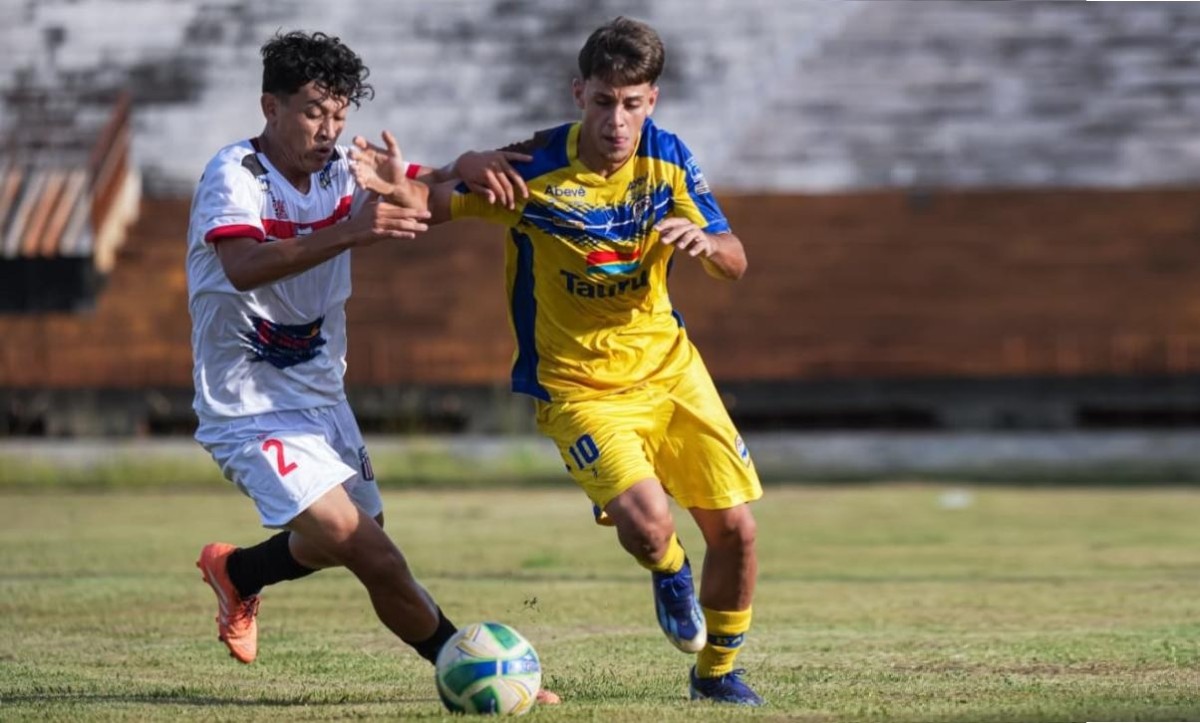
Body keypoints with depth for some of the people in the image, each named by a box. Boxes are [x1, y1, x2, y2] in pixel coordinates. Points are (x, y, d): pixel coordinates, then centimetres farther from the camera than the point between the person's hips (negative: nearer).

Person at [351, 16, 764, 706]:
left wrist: (705, 241, -27)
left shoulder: (667, 158, -8)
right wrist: (399, 185, -35)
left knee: (736, 528, 0)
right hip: (578, 384, -4)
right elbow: (436, 201, -12)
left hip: (668, 364, 4)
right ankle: (669, 572, 13)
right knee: (647, 525, -26)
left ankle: (717, 670, 27)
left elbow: (736, 262, -3)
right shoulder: (534, 169, -19)